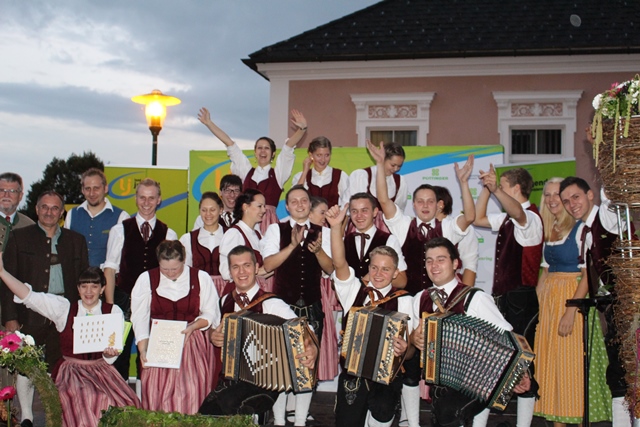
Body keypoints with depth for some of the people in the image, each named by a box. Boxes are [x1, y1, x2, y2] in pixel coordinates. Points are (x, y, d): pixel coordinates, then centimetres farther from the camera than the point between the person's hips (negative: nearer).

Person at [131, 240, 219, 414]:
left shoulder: (201, 278, 1)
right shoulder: (146, 279, 1)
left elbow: (211, 314, 3)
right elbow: (140, 319, -1)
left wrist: (192, 327, -15)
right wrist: (142, 350, -11)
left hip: (193, 345, 0)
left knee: (191, 395, -10)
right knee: (156, 394, -6)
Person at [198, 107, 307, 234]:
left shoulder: (277, 173, 11)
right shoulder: (247, 172, 17)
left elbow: (288, 147, 0)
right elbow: (230, 144, 16)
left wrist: (302, 128, -12)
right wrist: (208, 123, 19)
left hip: (269, 223, -2)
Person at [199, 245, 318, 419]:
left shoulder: (272, 304, -9)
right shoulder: (225, 302, 10)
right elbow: (214, 328, 27)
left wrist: (311, 348, -40)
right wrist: (213, 336, 4)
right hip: (228, 380, 5)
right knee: (205, 415, -10)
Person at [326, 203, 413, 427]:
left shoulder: (404, 301, -3)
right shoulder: (354, 291, 4)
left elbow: (411, 348, -4)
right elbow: (339, 264, -11)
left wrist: (403, 349, -28)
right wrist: (336, 227, -23)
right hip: (352, 375, 2)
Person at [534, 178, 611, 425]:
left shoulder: (581, 229, -9)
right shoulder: (548, 230, 12)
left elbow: (588, 274, -14)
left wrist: (571, 310, -21)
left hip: (574, 299, -7)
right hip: (547, 299, 7)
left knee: (574, 365, -4)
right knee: (551, 362, 8)